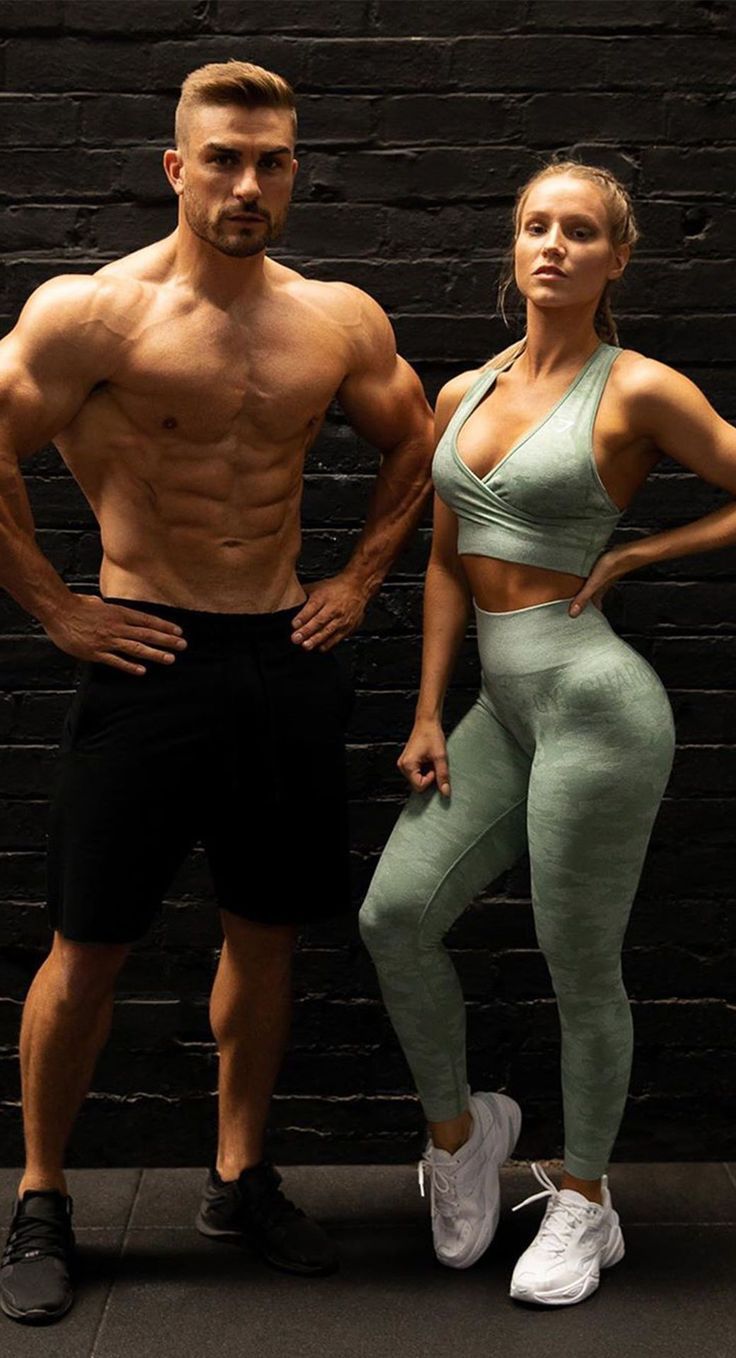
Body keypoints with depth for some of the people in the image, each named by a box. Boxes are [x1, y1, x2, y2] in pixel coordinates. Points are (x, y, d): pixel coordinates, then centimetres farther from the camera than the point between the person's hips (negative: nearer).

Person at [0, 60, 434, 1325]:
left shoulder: (340, 319, 4)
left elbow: (415, 445, 18)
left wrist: (357, 581, 11)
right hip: (146, 657, -4)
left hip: (284, 657, 4)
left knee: (264, 932, 13)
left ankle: (239, 1179, 32)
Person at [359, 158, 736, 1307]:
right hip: (503, 706, 6)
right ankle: (459, 1127, 25)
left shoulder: (640, 390, -6)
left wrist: (634, 555, -4)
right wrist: (428, 718, 10)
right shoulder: (463, 394, 12)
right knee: (395, 914, -2)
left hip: (594, 698, -6)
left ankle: (583, 1201, 26)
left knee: (581, 969, 4)